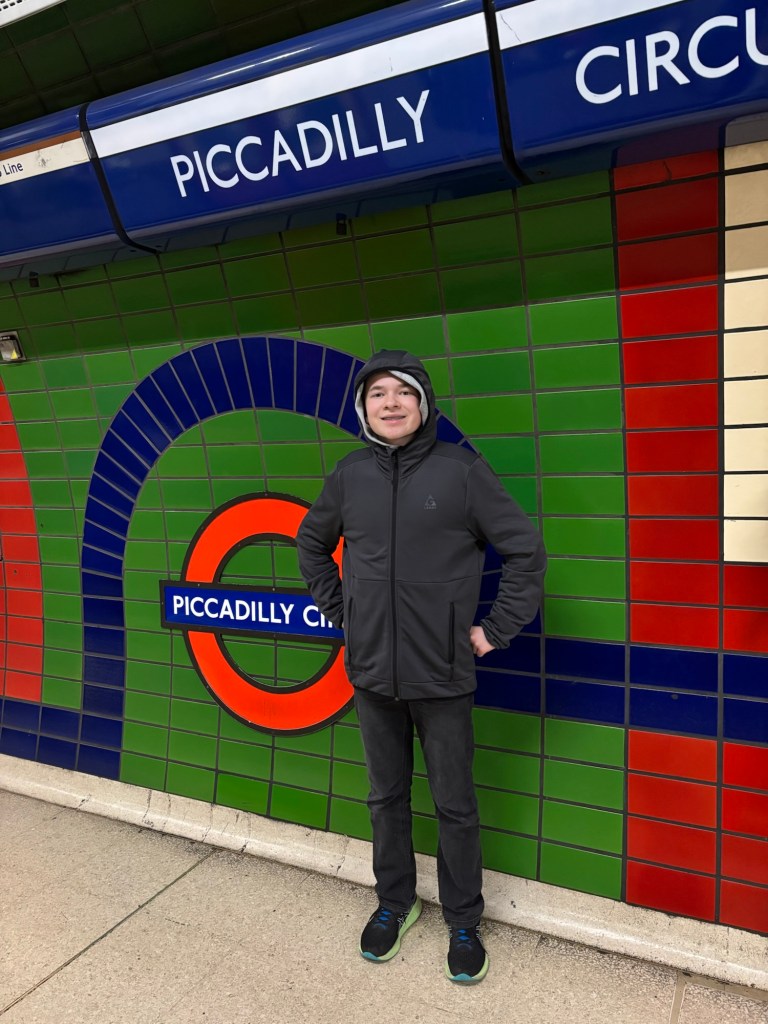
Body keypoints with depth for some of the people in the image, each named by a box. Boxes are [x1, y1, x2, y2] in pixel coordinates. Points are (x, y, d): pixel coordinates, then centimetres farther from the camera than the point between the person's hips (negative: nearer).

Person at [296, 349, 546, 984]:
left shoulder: (461, 469, -9)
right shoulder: (350, 474, 1)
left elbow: (525, 552, -5)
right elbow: (312, 544, 18)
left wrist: (495, 631, -6)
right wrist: (338, 612, 10)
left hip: (442, 675, -3)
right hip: (372, 671, 3)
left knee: (455, 805, 12)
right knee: (386, 797, 19)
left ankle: (463, 921, 33)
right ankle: (395, 902, 41)